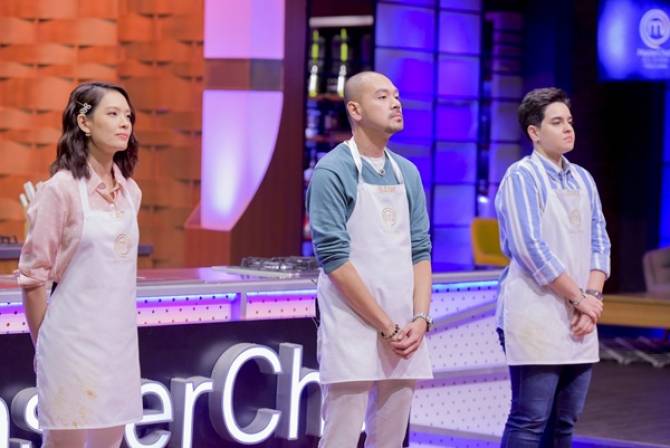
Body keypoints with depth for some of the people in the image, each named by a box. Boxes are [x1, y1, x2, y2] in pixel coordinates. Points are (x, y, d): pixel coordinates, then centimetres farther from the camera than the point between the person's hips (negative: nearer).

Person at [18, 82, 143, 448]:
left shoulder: (130, 191, 9)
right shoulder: (61, 188, -11)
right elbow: (33, 275, -9)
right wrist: (43, 345, -5)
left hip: (120, 336, 6)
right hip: (74, 336, -6)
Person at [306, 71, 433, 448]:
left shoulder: (407, 173, 13)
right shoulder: (333, 172, -7)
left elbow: (420, 251, 12)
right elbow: (334, 258, -13)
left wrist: (420, 319, -3)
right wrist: (387, 328, -13)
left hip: (405, 333, 6)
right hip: (352, 331, -6)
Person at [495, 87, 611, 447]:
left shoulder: (583, 180, 15)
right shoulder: (522, 176, -6)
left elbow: (599, 244, 13)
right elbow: (530, 249, -14)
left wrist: (593, 295, -4)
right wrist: (579, 299, -11)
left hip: (578, 323, 7)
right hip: (536, 319, -7)